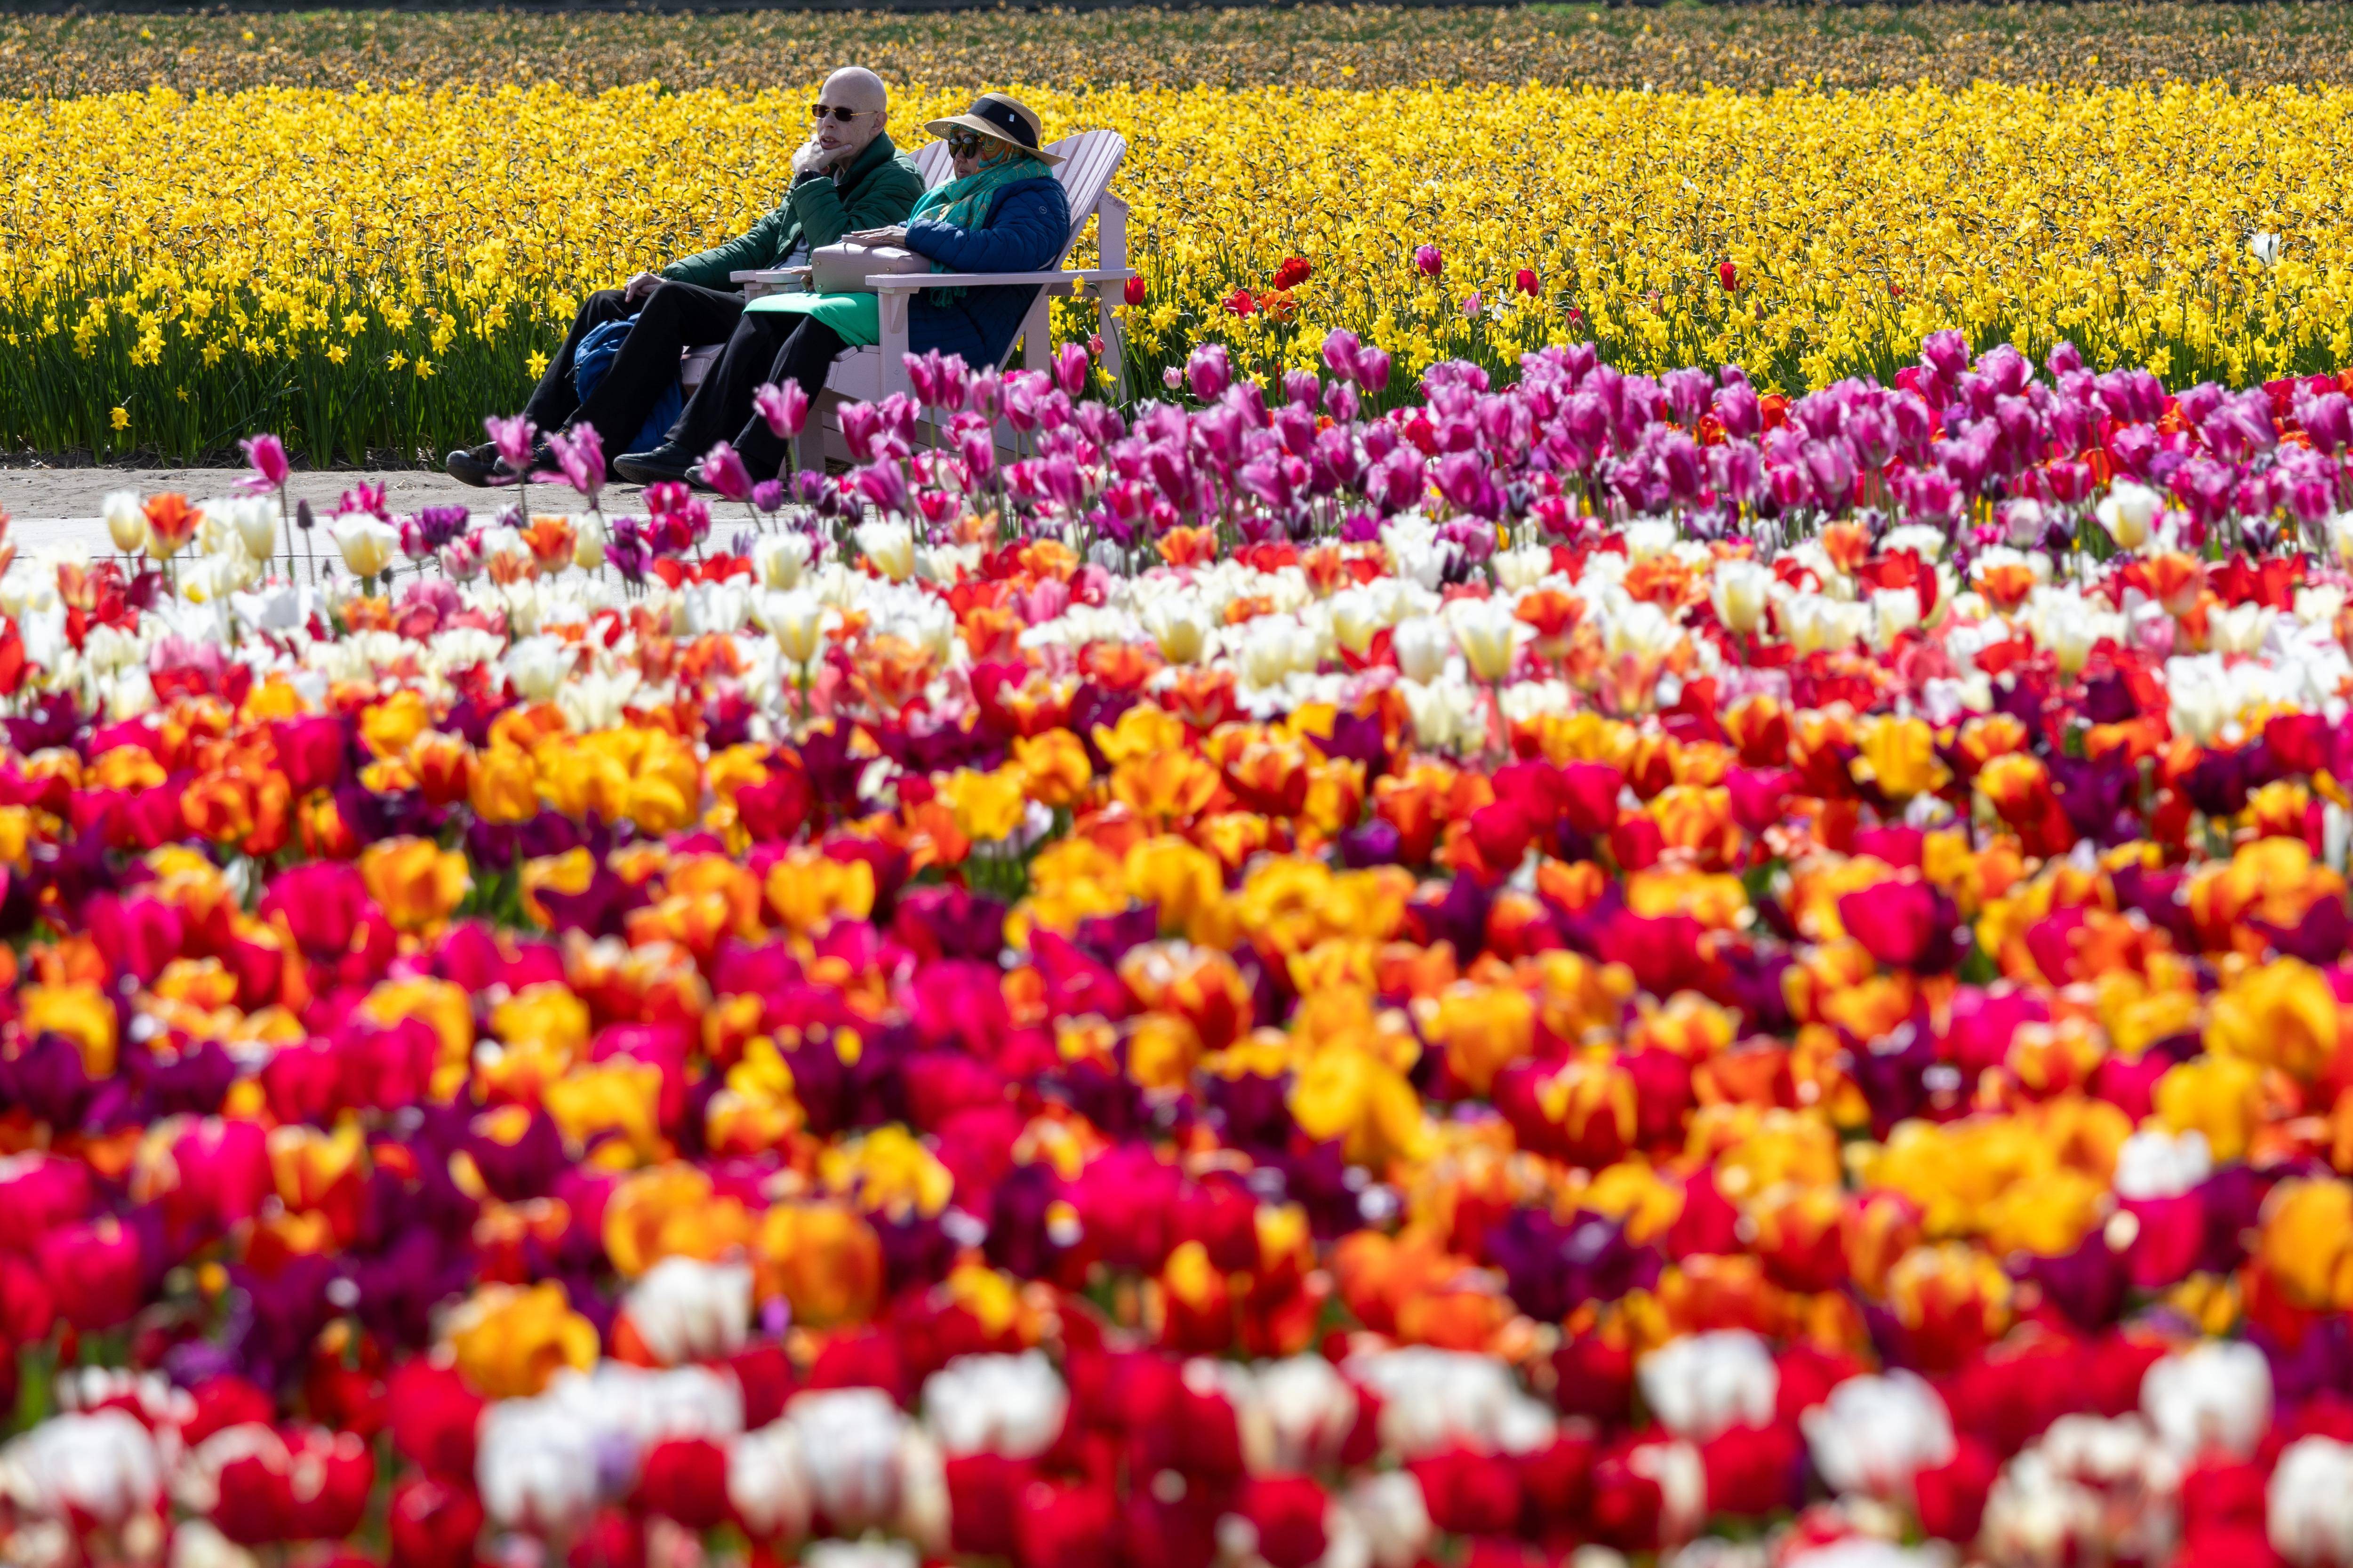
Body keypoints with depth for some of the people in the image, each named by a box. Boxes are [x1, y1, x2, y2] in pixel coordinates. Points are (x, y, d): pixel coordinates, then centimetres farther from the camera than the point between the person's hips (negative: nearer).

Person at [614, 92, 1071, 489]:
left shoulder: (1036, 197, -1)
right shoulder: (946, 195, 30)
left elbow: (1018, 250, -23)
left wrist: (915, 236, -19)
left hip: (955, 329, -10)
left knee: (825, 320, -32)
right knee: (764, 315, -5)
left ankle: (754, 460, -38)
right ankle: (688, 447, -17)